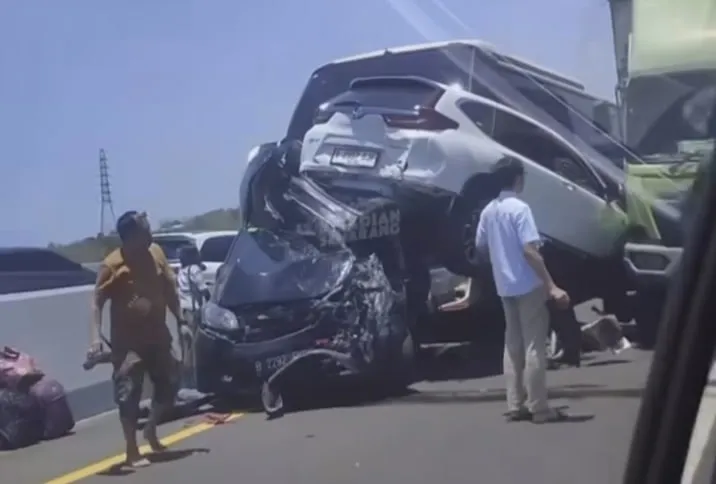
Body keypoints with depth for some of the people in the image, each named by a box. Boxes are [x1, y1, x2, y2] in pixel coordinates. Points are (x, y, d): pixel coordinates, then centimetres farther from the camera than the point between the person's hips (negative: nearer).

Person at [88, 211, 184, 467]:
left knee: (168, 384, 13)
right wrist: (96, 337, -24)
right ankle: (132, 450, 7)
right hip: (127, 341, -6)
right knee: (129, 394, -5)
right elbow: (97, 302, -14)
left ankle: (151, 429, 37)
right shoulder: (112, 265, -15)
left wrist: (181, 319, 13)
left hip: (157, 335, 6)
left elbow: (169, 289, 13)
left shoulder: (156, 253, 2)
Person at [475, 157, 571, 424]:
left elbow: (481, 246, 17)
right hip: (528, 285, -7)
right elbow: (529, 251, -22)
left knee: (513, 344, 12)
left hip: (505, 287, 7)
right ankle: (539, 408, -1)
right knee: (534, 345, -3)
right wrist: (552, 286, -23)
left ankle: (516, 405, 13)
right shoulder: (519, 208, -15)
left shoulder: (488, 211, 8)